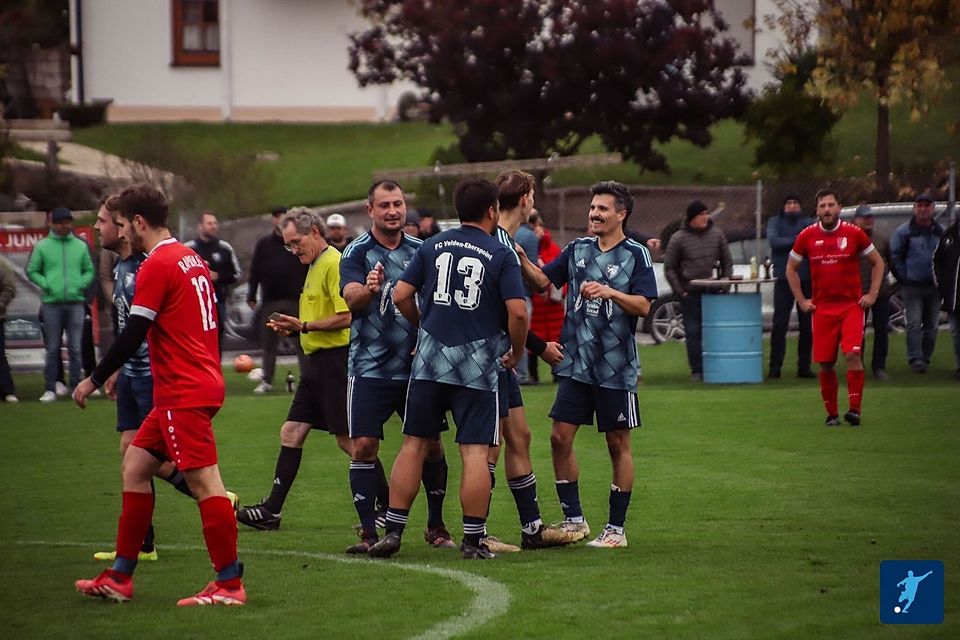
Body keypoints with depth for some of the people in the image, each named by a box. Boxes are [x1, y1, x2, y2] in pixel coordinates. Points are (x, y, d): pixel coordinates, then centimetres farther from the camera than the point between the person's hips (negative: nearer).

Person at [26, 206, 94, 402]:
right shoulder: (42, 246, 2)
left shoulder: (80, 245, 8)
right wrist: (46, 284, -9)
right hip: (51, 303, -1)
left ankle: (76, 387, 8)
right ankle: (50, 389, 7)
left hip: (75, 302, 1)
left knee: (75, 348, 2)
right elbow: (32, 271, 5)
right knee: (52, 349, 2)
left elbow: (89, 270, 14)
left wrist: (82, 284, -4)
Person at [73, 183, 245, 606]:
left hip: (184, 393, -10)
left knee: (204, 483, -8)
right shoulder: (192, 259, 15)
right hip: (200, 385, 10)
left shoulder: (156, 266, -13)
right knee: (135, 466, 13)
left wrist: (94, 380, -5)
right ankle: (120, 578, 16)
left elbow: (133, 335, -16)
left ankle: (229, 584, -7)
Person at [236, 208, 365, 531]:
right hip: (317, 360, 10)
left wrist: (305, 326, -18)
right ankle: (271, 509, 11)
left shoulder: (334, 264, -14)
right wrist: (293, 327, 9)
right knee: (291, 432, 8)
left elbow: (346, 317, -21)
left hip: (336, 358, -10)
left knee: (349, 439, -6)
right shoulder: (315, 266, 17)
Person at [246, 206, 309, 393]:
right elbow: (255, 272, 8)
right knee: (268, 342, 7)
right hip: (270, 301, 2)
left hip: (296, 301, -2)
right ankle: (267, 380, 13)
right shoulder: (264, 244, 7)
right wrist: (251, 296, 4)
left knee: (301, 342, -1)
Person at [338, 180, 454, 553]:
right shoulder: (357, 252, -4)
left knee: (431, 444, 3)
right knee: (364, 446, -8)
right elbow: (351, 297, -21)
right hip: (369, 367, -3)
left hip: (416, 367, 3)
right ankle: (368, 532, -2)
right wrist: (368, 289, -43)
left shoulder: (421, 250, 7)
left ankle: (436, 526, 16)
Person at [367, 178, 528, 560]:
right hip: (477, 364, -3)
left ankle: (393, 531, 8)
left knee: (415, 444, 9)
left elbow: (401, 295, 6)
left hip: (429, 360, 3)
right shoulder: (501, 255, -3)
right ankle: (473, 539, -1)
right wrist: (517, 352, 7)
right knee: (475, 452, -1)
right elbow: (517, 311, -10)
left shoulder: (432, 247, 8)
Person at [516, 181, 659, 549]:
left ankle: (616, 528, 10)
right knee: (560, 438, 0)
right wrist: (521, 259, -7)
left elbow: (644, 305, -13)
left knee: (618, 444, 3)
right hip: (575, 364, 5)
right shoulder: (578, 249, 10)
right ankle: (574, 519, 12)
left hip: (616, 367, -5)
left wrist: (609, 292, -27)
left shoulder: (636, 254, -5)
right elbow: (543, 280, 10)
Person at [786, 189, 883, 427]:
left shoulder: (854, 233, -1)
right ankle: (832, 413, 15)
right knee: (825, 363, 1)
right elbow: (791, 268, 16)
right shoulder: (807, 236, 3)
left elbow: (877, 262, 10)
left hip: (851, 305, -2)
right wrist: (801, 300, 8)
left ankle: (854, 409, -13)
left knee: (852, 353, -18)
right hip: (822, 307, 2)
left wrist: (872, 295, 2)